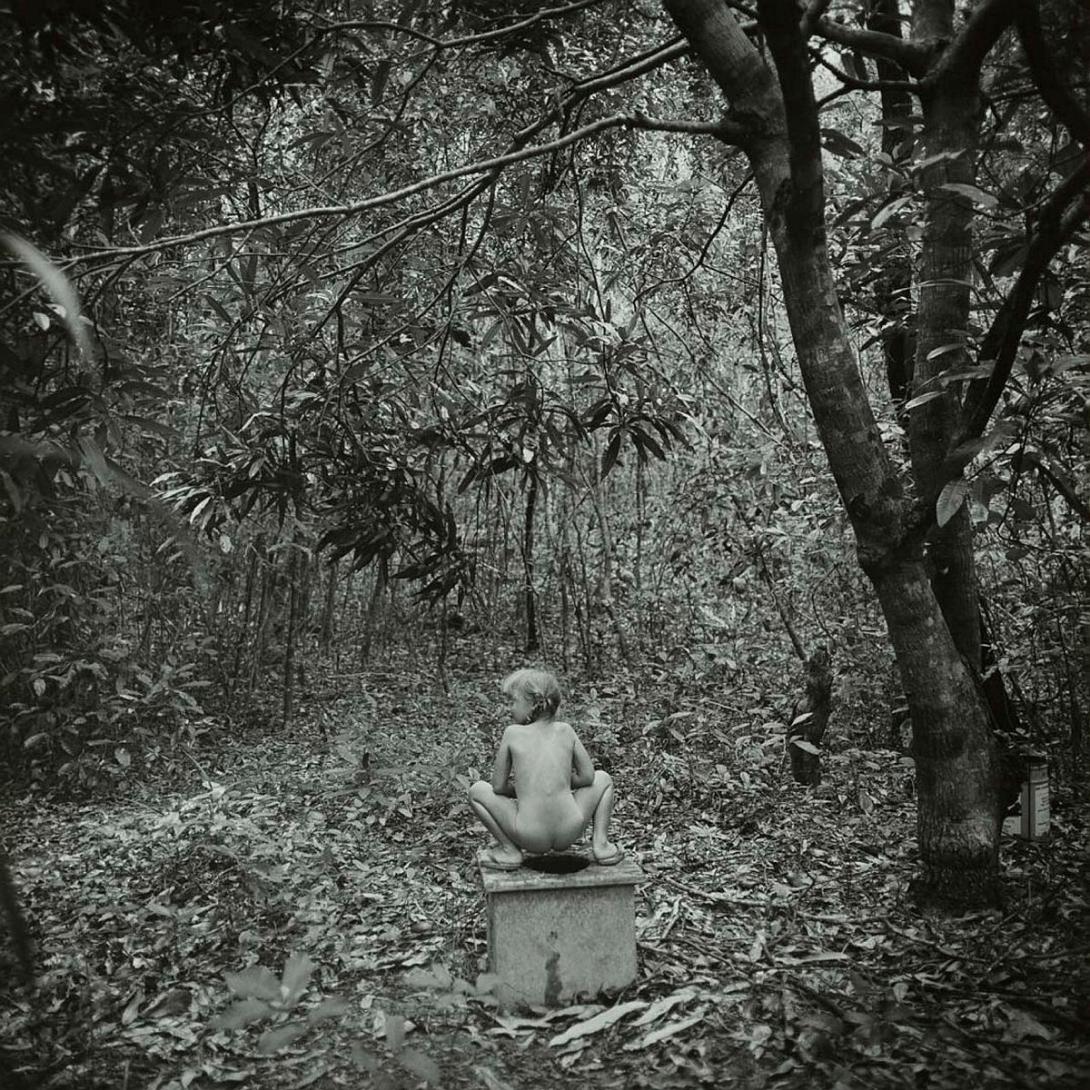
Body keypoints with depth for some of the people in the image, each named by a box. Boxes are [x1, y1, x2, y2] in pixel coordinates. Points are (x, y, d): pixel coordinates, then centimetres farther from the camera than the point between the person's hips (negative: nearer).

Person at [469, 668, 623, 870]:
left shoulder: (513, 733, 0)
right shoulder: (564, 730, 6)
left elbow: (498, 787, 3)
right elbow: (587, 777, 7)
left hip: (529, 837, -2)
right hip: (569, 833, 2)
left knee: (477, 791, 19)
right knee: (603, 778, 27)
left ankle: (509, 850, 10)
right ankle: (600, 843, 14)